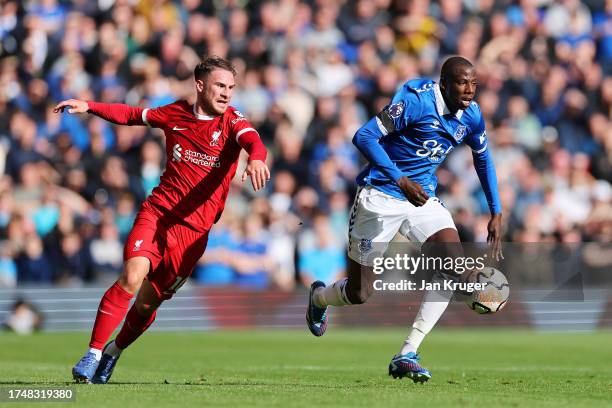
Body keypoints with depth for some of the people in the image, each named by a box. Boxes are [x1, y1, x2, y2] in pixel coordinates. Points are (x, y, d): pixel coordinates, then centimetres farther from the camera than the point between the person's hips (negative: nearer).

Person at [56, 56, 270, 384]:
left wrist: (256, 159, -46)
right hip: (157, 212, 1)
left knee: (148, 302, 3)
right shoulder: (175, 114, 8)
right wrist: (89, 107, 15)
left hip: (194, 228, -1)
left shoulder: (231, 121, -1)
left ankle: (114, 351, 31)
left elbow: (252, 140, -22)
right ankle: (93, 354, -17)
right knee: (132, 277, -23)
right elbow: (132, 115, 25)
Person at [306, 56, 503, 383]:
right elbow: (364, 137, -22)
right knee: (359, 294, 2)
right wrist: (401, 180, -29)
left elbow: (483, 159, 17)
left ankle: (406, 356, -16)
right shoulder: (415, 101, -21)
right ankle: (319, 296, 41)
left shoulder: (471, 116, -1)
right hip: (380, 196, -5)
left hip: (423, 197, 6)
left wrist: (496, 213, 13)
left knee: (455, 266, -19)